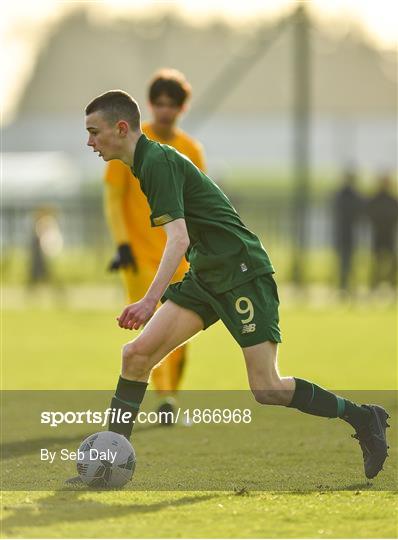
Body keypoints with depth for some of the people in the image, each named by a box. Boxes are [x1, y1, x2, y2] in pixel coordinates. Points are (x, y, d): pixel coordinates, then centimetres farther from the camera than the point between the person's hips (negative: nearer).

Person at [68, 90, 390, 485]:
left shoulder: (157, 162, -15)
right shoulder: (148, 162, 14)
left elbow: (178, 238, -26)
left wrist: (150, 301, -34)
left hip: (242, 272, -9)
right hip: (205, 277, 9)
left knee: (267, 390, -11)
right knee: (137, 354, -5)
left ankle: (363, 419, 5)